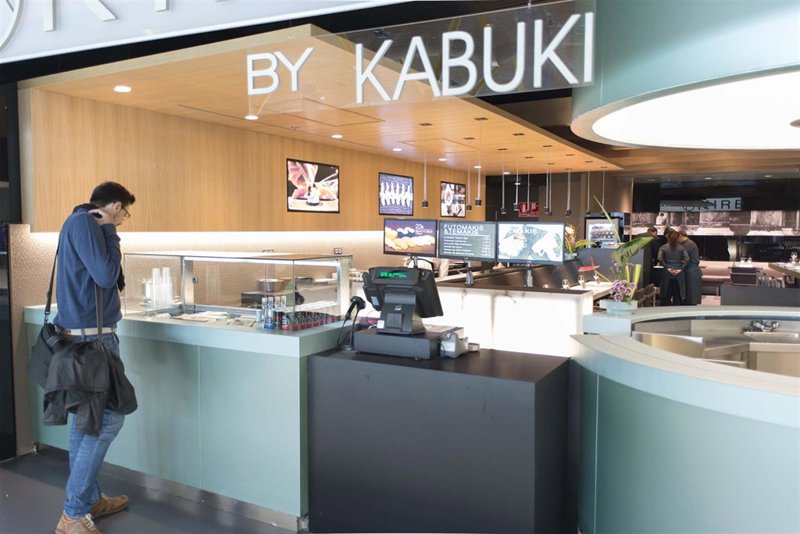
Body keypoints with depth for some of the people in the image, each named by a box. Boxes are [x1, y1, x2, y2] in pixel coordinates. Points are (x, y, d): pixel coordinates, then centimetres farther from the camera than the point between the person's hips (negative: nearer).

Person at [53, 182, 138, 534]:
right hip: (91, 337, -10)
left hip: (82, 336, 10)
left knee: (87, 419, 15)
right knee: (109, 417, -7)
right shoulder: (83, 222, -13)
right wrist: (109, 232, -11)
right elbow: (106, 276, -18)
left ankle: (89, 500, 26)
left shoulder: (83, 223, 17)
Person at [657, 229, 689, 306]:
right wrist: (681, 269, -8)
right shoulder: (681, 247, 2)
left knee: (666, 297, 7)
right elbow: (687, 259, -11)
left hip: (667, 274, 0)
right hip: (679, 274, 0)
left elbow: (660, 259, -14)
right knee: (678, 296, 7)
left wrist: (667, 267, -8)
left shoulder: (663, 247, 1)